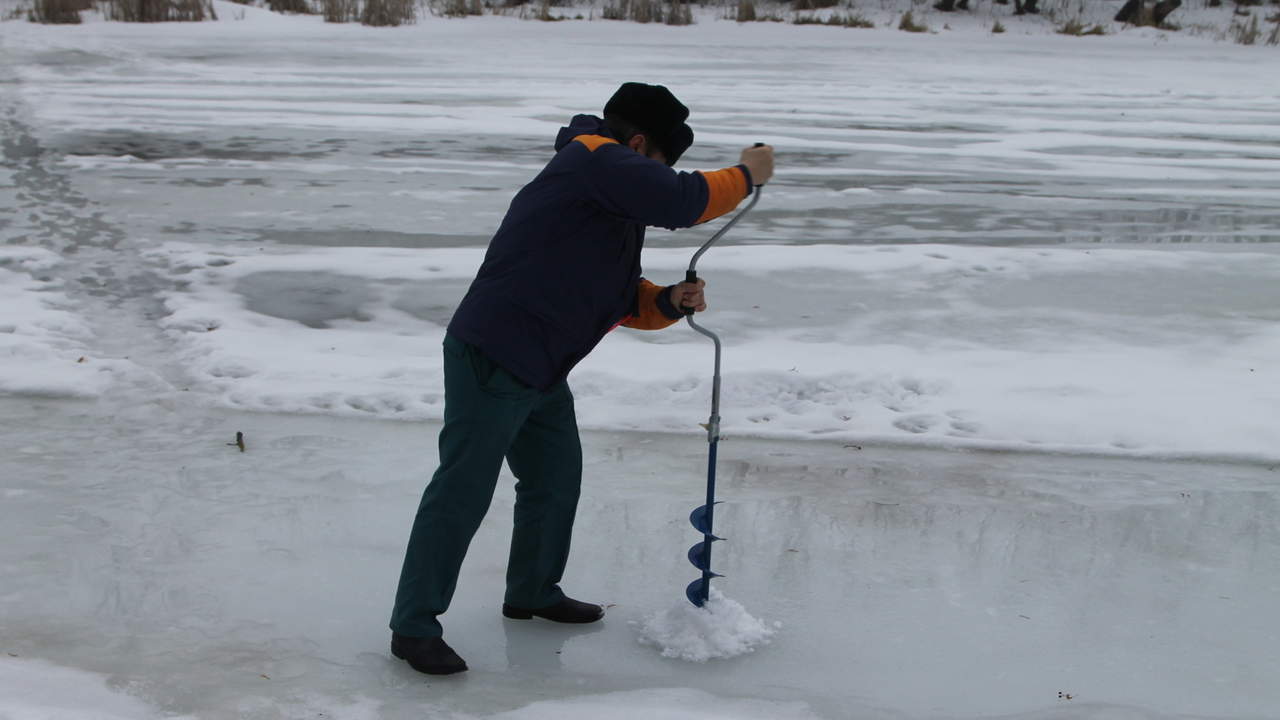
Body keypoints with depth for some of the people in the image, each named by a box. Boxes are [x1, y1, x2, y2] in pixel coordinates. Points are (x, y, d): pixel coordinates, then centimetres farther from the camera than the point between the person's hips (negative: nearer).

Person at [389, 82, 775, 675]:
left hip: (539, 371, 10)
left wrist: (669, 301, 3)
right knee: (463, 490, -6)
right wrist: (746, 175, -4)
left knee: (557, 477, 19)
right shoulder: (594, 158, -10)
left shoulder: (612, 206, 21)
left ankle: (533, 593, 37)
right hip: (491, 362, -10)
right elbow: (680, 202, -20)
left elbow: (618, 297, 22)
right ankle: (414, 626, 4)